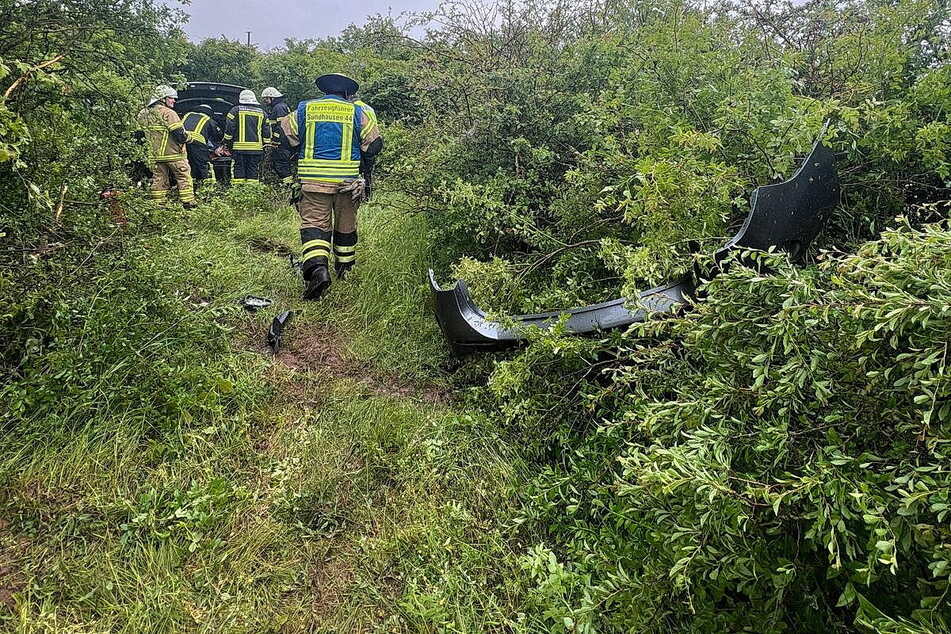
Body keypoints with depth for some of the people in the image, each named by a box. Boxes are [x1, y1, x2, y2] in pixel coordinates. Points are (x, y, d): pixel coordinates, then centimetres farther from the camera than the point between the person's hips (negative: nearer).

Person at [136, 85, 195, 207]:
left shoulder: (144, 113, 11)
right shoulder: (168, 113, -15)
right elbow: (179, 134, -20)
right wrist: (187, 138, -1)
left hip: (155, 155, 7)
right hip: (173, 153, -7)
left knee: (159, 180, 11)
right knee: (184, 178, 2)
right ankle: (188, 203, -1)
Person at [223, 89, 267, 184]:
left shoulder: (236, 110, 2)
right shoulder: (261, 112, 11)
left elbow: (229, 129, -1)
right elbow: (266, 132, 11)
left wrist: (228, 144, 9)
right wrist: (265, 146, 17)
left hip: (239, 148, -2)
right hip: (256, 148, 3)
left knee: (238, 172, 1)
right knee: (253, 172, 6)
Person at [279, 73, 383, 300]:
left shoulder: (304, 109, 5)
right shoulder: (356, 113, 2)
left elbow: (284, 137, 6)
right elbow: (374, 145, 4)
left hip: (313, 179, 0)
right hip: (347, 180, 1)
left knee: (314, 224, -1)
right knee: (346, 225, 17)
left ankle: (317, 268, -24)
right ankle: (344, 268, 31)